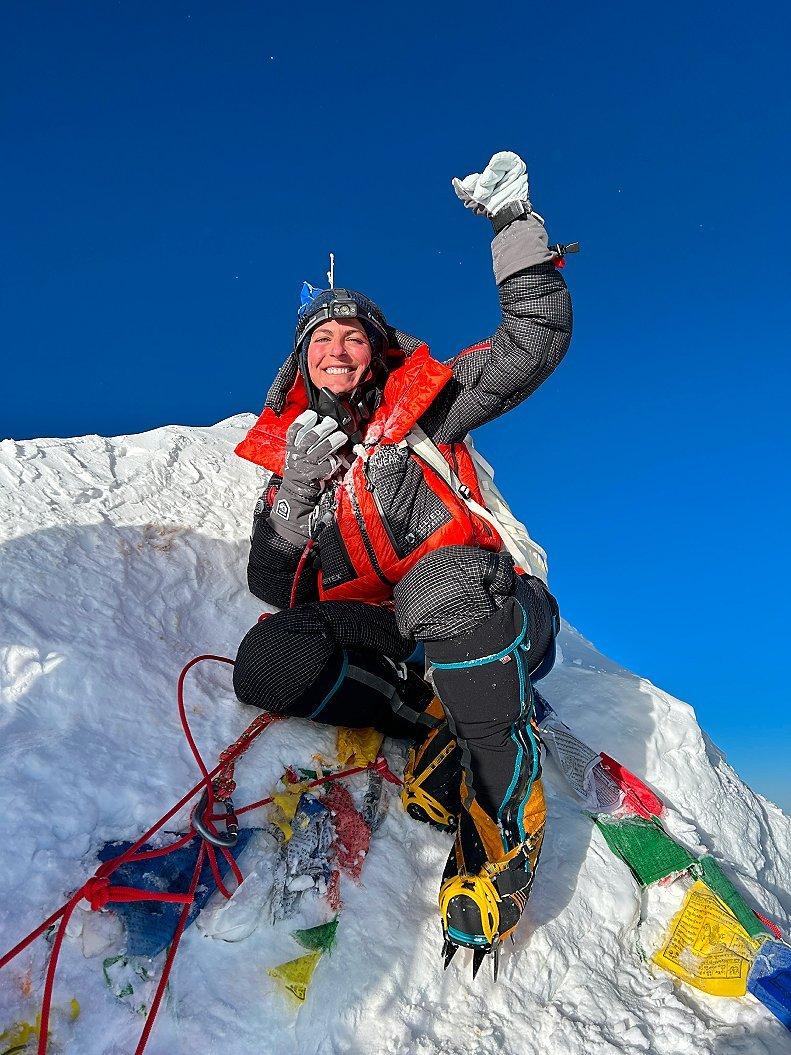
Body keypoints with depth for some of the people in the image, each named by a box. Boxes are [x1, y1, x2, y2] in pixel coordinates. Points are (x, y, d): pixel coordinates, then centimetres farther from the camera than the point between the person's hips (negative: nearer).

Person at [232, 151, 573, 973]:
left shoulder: (420, 402, 7)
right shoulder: (291, 446, 15)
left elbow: (536, 341, 1)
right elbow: (272, 587, 9)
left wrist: (513, 225, -8)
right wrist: (297, 491, -7)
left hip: (484, 621, -2)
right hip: (377, 633, 3)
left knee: (443, 572, -40)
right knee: (266, 661, -25)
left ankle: (503, 823, -31)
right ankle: (438, 720, -13)